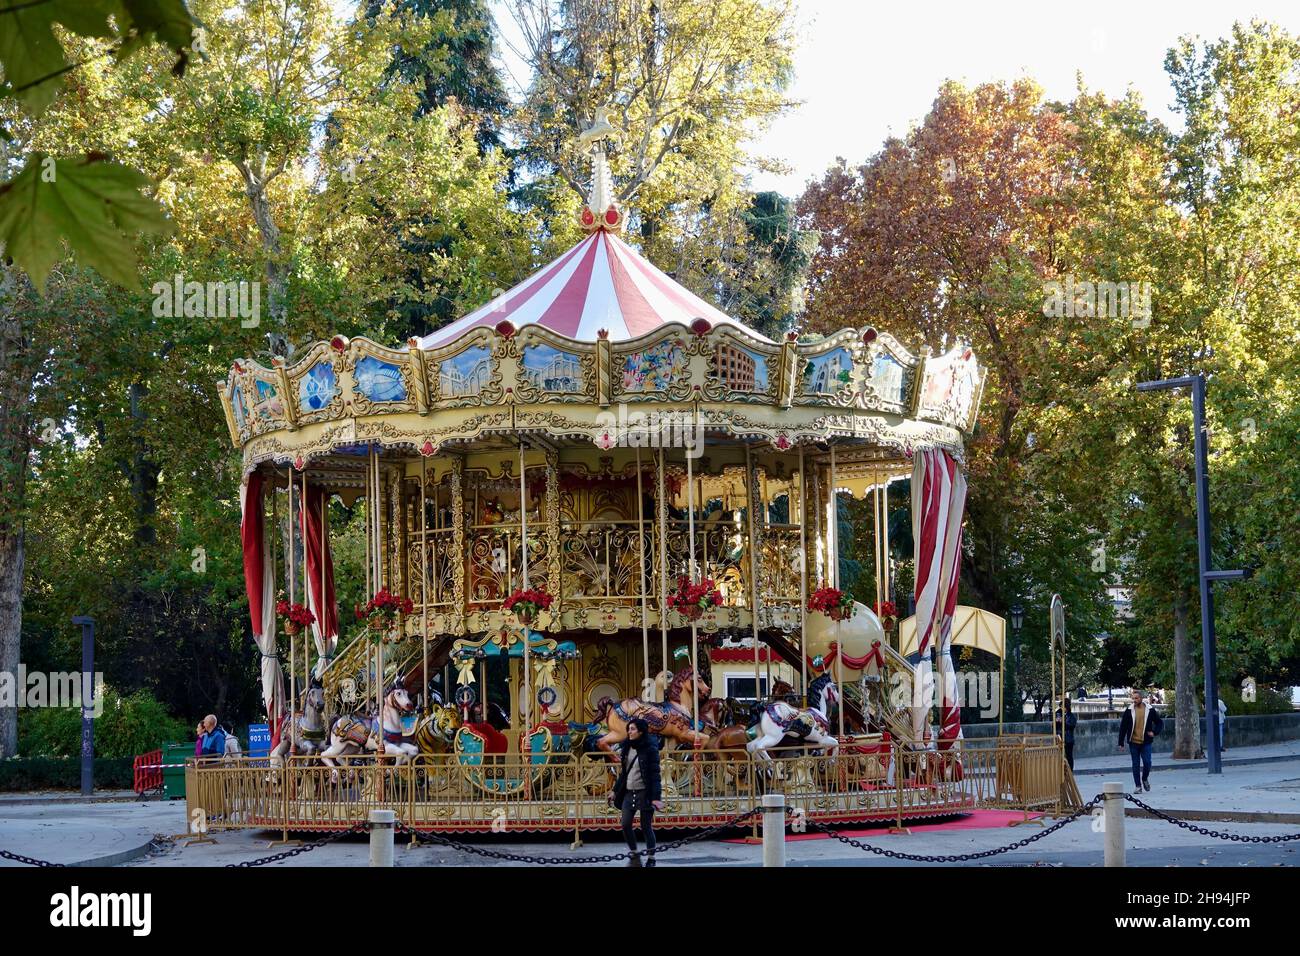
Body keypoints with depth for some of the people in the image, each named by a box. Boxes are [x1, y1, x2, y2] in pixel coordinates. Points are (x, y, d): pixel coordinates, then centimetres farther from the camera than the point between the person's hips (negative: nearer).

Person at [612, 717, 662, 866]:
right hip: (629, 792, 6)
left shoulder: (650, 749, -10)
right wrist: (616, 790, 17)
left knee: (646, 827, 0)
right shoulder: (627, 748, 8)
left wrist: (656, 797, -20)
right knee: (625, 825, 1)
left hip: (645, 792, -6)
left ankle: (651, 859, 11)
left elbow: (655, 774, -13)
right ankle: (635, 857, 17)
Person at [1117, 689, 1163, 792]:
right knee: (1136, 765, 3)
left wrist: (1154, 732, -6)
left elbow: (1160, 723, 12)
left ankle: (1145, 779, 21)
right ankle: (1138, 786, 10)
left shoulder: (1150, 710, 1)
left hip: (1146, 742, 0)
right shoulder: (1129, 710, 0)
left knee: (1147, 763, -6)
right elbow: (1123, 727, 3)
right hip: (1133, 742, 0)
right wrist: (1121, 742, 0)